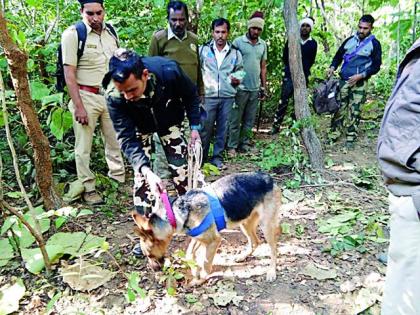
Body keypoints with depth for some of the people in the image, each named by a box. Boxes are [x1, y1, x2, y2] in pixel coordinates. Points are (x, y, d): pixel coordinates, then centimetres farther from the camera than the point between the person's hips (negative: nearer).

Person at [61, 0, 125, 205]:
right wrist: (79, 107, -18)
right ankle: (88, 188, 16)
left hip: (110, 95, 5)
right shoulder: (73, 34, -10)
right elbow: (69, 74, -13)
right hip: (86, 97, -5)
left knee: (114, 140, 14)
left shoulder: (110, 33, 7)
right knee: (84, 146, 3)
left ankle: (119, 177, 30)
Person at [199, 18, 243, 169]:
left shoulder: (235, 53, 7)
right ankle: (201, 157, 15)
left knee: (222, 128, 7)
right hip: (208, 96, -2)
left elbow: (239, 70, 17)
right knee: (205, 128, 1)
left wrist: (237, 79, -5)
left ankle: (217, 156, 20)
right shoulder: (203, 49, 4)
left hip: (227, 97, 2)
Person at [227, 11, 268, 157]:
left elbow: (263, 67, 14)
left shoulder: (263, 45, 11)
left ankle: (244, 144, 20)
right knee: (235, 120, 1)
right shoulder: (238, 42, -4)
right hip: (240, 88, -4)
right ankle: (232, 146, 10)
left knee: (249, 121, 10)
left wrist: (263, 88, 12)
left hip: (255, 89, 5)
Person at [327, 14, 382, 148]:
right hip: (343, 80, 3)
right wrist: (332, 67, -2)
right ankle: (334, 134, 11)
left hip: (359, 83, -3)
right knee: (339, 108, 3)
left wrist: (360, 76, -15)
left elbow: (376, 66, -1)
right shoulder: (350, 40, 10)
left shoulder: (374, 44, 0)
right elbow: (338, 56, 18)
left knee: (354, 111, -1)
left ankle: (350, 138, 8)